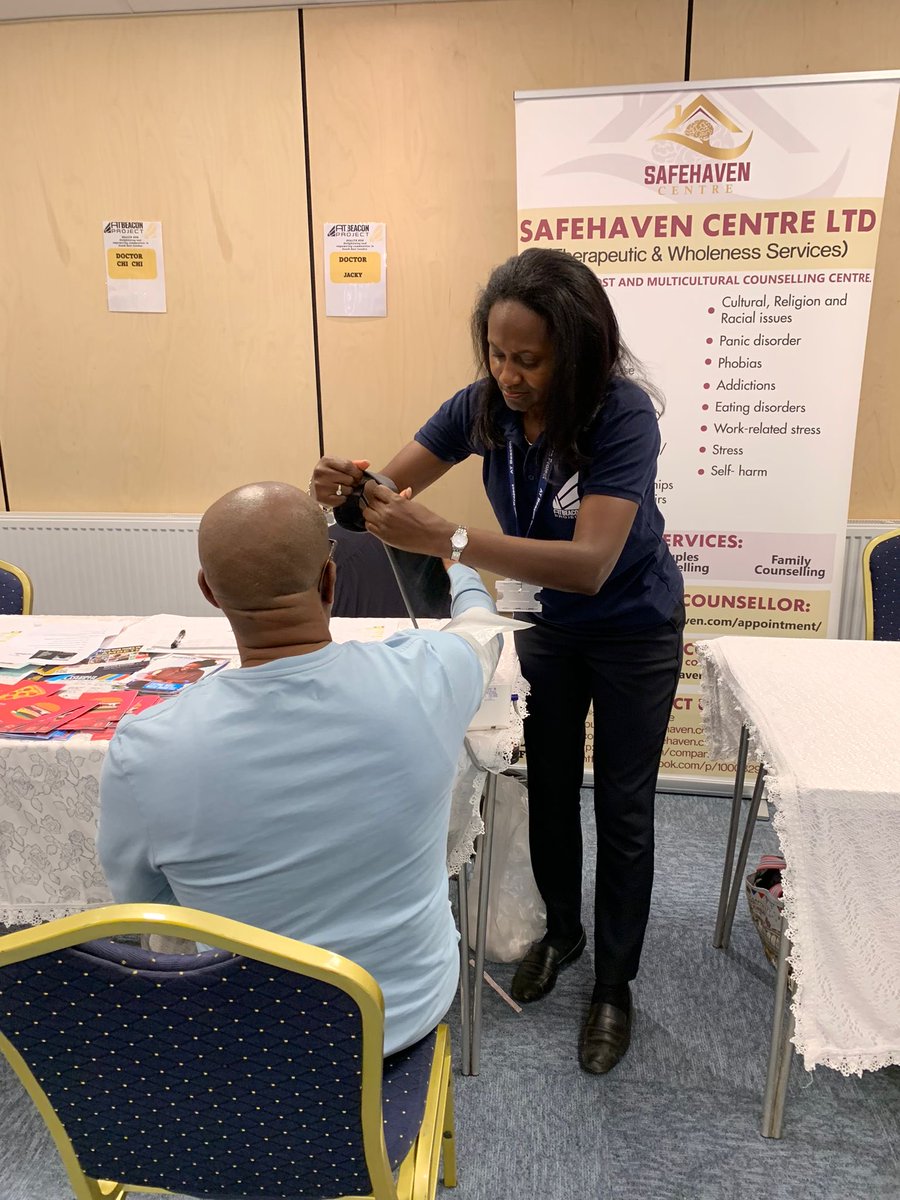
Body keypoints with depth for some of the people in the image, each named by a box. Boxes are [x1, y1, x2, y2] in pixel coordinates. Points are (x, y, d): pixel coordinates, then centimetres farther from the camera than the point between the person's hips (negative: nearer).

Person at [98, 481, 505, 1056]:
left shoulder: (143, 750, -28)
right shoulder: (423, 677, -26)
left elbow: (142, 901, -7)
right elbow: (481, 622, 0)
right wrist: (461, 571, 23)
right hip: (409, 1010, 1)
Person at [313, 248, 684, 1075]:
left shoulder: (622, 415, -32)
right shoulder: (485, 405, -18)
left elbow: (591, 564, -44)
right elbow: (393, 485, -11)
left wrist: (444, 539, -53)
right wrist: (346, 490, -36)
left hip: (635, 630, -4)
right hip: (548, 622, 5)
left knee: (622, 809, 7)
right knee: (549, 788, 17)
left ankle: (614, 983, 29)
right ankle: (561, 931, 43)